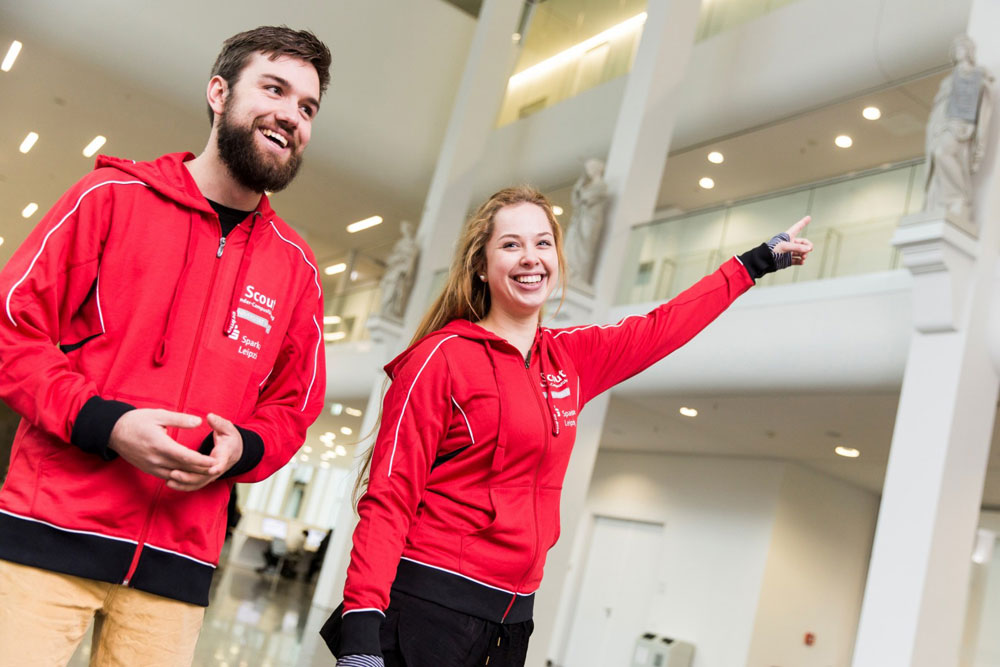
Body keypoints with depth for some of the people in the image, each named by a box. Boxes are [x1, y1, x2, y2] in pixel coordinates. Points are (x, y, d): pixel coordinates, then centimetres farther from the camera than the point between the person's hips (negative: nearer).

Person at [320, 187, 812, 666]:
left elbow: (661, 327, 21)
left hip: (512, 615, 6)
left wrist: (761, 260, 28)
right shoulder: (442, 357, -10)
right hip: (429, 608, -6)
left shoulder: (570, 360, 8)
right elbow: (389, 498, -13)